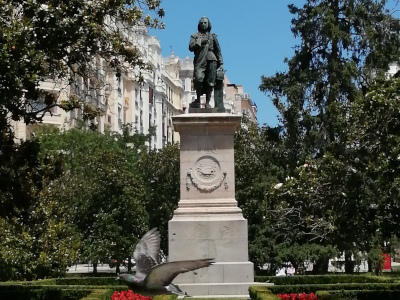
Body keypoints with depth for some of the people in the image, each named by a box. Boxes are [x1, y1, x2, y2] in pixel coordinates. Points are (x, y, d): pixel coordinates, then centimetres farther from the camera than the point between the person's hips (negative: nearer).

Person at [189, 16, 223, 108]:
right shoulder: (195, 36, 18)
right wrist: (200, 42, -8)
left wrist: (221, 63, 12)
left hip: (211, 60, 2)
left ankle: (207, 103, -3)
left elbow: (218, 51, 20)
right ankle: (198, 100, -9)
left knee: (210, 83, -6)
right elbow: (191, 47, 4)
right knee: (199, 78, -23)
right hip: (200, 61, -2)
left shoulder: (213, 37, 22)